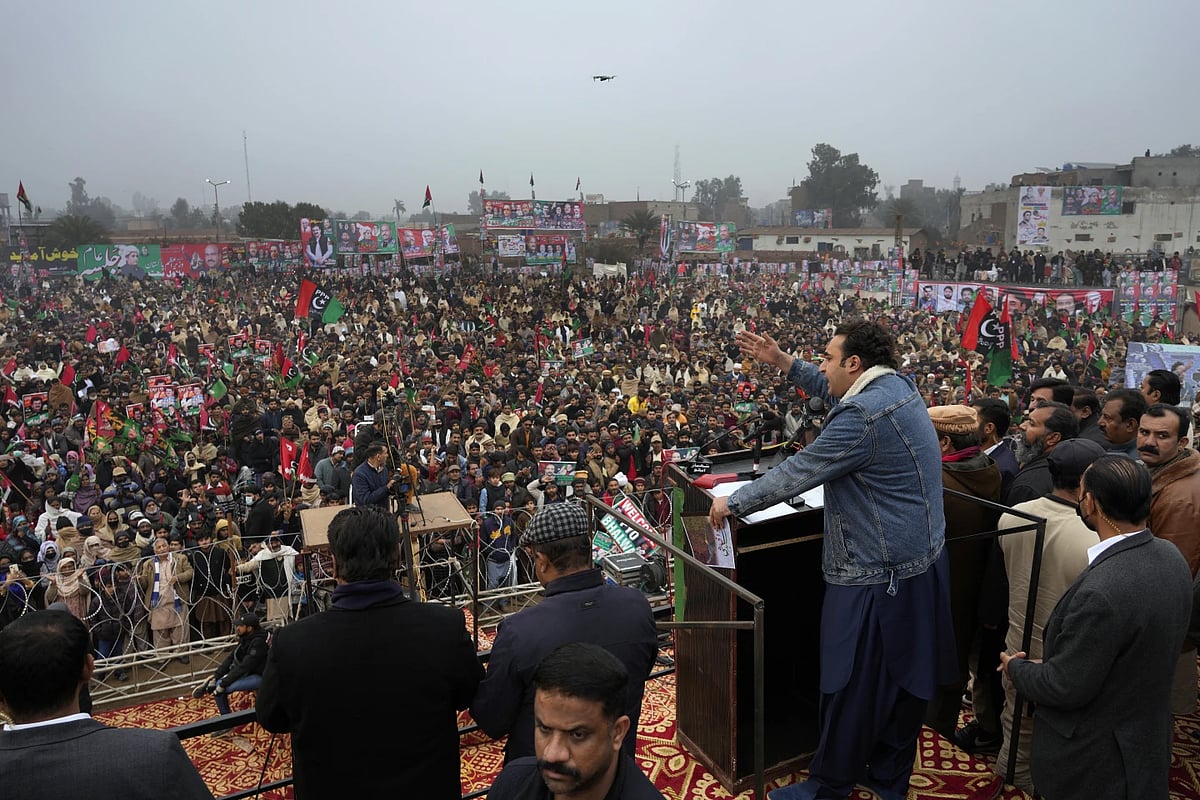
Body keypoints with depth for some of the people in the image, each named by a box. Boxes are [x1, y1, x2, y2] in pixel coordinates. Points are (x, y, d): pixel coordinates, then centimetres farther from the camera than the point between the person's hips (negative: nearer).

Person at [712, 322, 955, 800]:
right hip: (920, 562, 10)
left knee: (853, 684, 6)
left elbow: (797, 473, -19)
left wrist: (732, 503, -7)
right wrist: (784, 362, 17)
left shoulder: (862, 416, -23)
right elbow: (833, 391, 22)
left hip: (877, 573, -10)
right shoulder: (899, 386, 5)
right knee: (902, 676, 19)